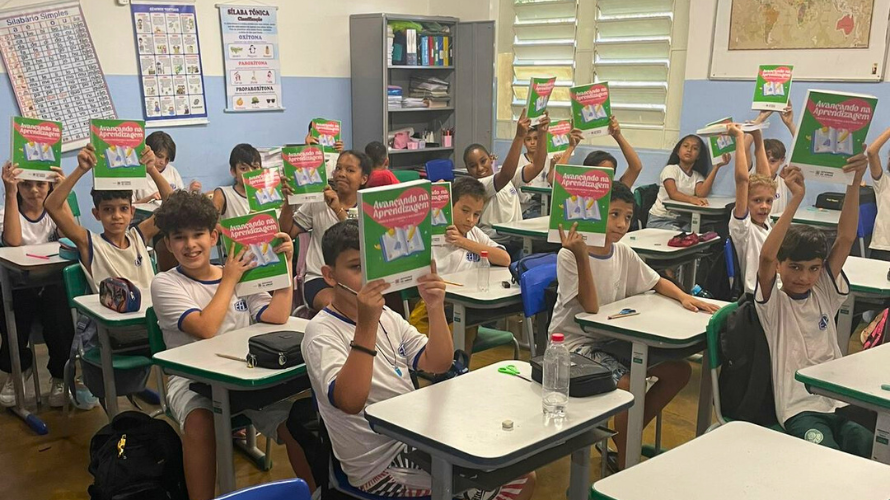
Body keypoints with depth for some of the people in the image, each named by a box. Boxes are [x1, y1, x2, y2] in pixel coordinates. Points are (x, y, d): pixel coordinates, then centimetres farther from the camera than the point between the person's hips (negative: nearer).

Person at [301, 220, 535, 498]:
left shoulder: (386, 316, 7)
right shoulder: (322, 332, -16)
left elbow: (438, 364, 1)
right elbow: (350, 401, -32)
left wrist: (435, 308, -14)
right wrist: (366, 325, -41)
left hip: (416, 437, 8)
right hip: (381, 465, -7)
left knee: (522, 476, 10)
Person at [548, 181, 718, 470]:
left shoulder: (623, 253, 3)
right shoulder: (569, 255, -18)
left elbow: (656, 282, 17)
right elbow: (592, 307, -26)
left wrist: (684, 296, -3)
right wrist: (582, 255, -34)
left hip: (612, 338, 8)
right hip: (575, 342, -8)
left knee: (679, 371, -1)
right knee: (630, 385, -29)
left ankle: (626, 437, 11)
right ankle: (623, 462, -4)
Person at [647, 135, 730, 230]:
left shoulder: (698, 176, 10)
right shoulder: (670, 169, -4)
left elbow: (701, 193, -14)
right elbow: (673, 194, -22)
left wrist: (716, 167, -16)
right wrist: (691, 199, -44)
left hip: (683, 221, 5)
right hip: (660, 220, -5)